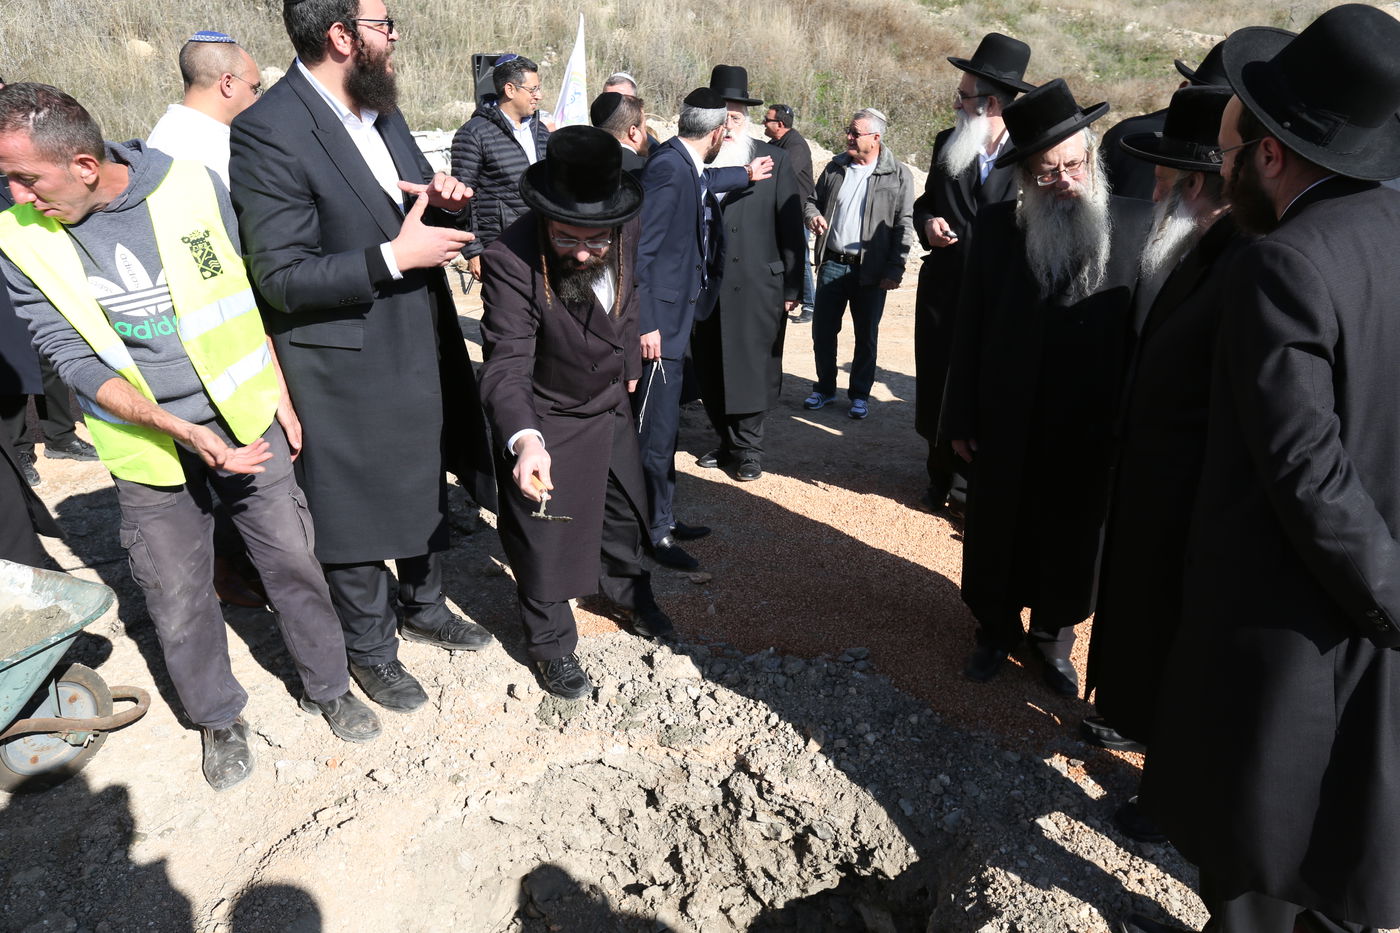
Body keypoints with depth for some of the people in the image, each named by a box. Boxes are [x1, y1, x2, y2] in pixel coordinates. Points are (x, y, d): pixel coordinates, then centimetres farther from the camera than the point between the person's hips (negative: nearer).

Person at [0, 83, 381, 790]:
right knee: (178, 596, 9)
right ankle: (218, 717, 33)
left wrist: (280, 397, 3)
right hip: (146, 439, 1)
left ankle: (327, 686, 30)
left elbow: (246, 295, 2)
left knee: (292, 559, 8)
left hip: (244, 416, 0)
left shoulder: (191, 186, -9)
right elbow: (73, 359, -10)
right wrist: (185, 432, -22)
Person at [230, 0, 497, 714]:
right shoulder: (268, 133, -20)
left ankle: (423, 607, 46)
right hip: (346, 367, -7)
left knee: (427, 490, 22)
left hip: (420, 347, 8)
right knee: (357, 517, 10)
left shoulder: (381, 109, 4)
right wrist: (396, 257, -26)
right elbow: (282, 278, -21)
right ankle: (370, 648, 33)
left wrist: (446, 200, -7)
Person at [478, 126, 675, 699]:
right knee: (544, 536, 6)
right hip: (545, 417, -5)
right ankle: (550, 644, 30)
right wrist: (524, 438, -52)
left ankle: (629, 592, 51)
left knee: (624, 509, 23)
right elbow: (506, 366, -36)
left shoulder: (626, 233, -17)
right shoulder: (511, 260, -33)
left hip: (611, 404, 6)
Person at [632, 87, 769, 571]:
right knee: (656, 428, -2)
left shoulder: (686, 165, 10)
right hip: (659, 321, -10)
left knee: (663, 423, 16)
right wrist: (645, 323, -23)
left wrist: (745, 175, 51)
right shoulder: (667, 167, -18)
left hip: (674, 317, 10)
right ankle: (654, 531, 10)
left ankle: (663, 516, 27)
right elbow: (640, 249, -21)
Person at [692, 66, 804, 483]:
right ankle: (727, 440, 24)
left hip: (757, 286, -2)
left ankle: (748, 448, 15)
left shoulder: (774, 159, 4)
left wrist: (791, 287, -3)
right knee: (711, 369, 8)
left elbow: (791, 226, 2)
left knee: (752, 367, 2)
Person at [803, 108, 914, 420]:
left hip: (870, 270, -3)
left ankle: (860, 394, 21)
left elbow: (903, 226, -6)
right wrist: (813, 215, -5)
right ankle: (825, 388, 24)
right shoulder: (835, 167, 8)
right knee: (822, 329, 8)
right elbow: (813, 199, 19)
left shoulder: (898, 176, -4)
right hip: (832, 264, 4)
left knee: (866, 335, 7)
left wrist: (895, 269, -11)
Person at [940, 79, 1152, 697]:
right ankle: (996, 628, 38)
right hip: (1008, 426, 0)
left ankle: (1053, 634, 38)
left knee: (1072, 538, 16)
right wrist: (961, 420, -3)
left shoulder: (1136, 225, -7)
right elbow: (970, 330, -4)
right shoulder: (996, 227, -6)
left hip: (1093, 431, 0)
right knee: (998, 533, 16)